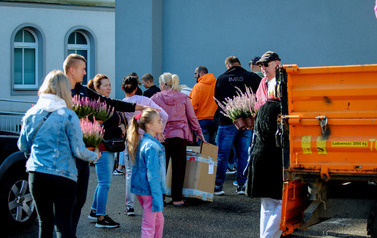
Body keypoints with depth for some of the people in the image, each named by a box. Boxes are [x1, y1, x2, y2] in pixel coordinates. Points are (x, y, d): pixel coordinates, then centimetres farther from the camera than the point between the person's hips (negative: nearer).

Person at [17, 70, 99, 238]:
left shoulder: (31, 114, 5)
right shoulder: (68, 115, -8)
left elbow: (22, 146, 15)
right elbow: (78, 151, -5)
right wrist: (94, 156, 15)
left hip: (36, 174, 4)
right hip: (63, 176, -4)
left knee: (45, 223, 14)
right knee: (63, 224, -4)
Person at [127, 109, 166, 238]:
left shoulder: (142, 142, 9)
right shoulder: (152, 146, -20)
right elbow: (153, 175, -22)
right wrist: (158, 200, -21)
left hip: (140, 188, 9)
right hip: (149, 191, -9)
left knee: (158, 219, 22)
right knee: (149, 225, -2)